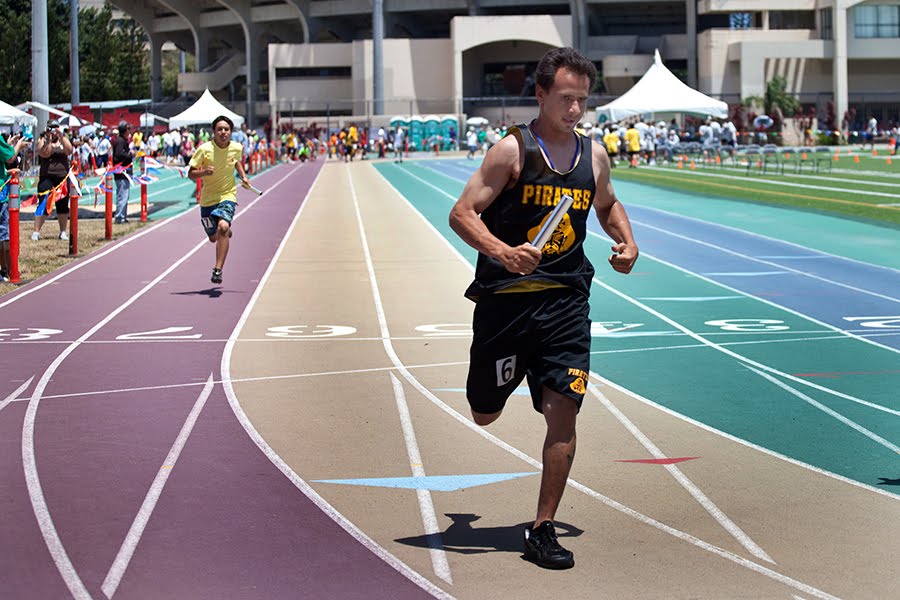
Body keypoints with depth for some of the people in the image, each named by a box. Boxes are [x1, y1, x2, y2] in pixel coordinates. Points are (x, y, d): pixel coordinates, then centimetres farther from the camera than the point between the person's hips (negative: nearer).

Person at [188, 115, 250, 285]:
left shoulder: (237, 148, -5)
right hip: (208, 198, 1)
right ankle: (226, 231, 52)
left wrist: (243, 176, 7)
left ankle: (218, 269, -24)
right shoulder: (204, 149, -14)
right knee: (213, 237, 12)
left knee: (223, 227, -27)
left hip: (227, 196, -1)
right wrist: (203, 172, -29)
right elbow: (191, 174, -10)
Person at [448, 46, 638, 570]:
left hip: (566, 301, 3)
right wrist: (503, 252, -28)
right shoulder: (513, 150, -8)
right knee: (485, 414, 11)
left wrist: (627, 241, 9)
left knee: (564, 410, -8)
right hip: (506, 297, -3)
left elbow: (607, 204, 28)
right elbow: (463, 213, -12)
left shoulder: (594, 155, 7)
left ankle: (544, 529, 3)